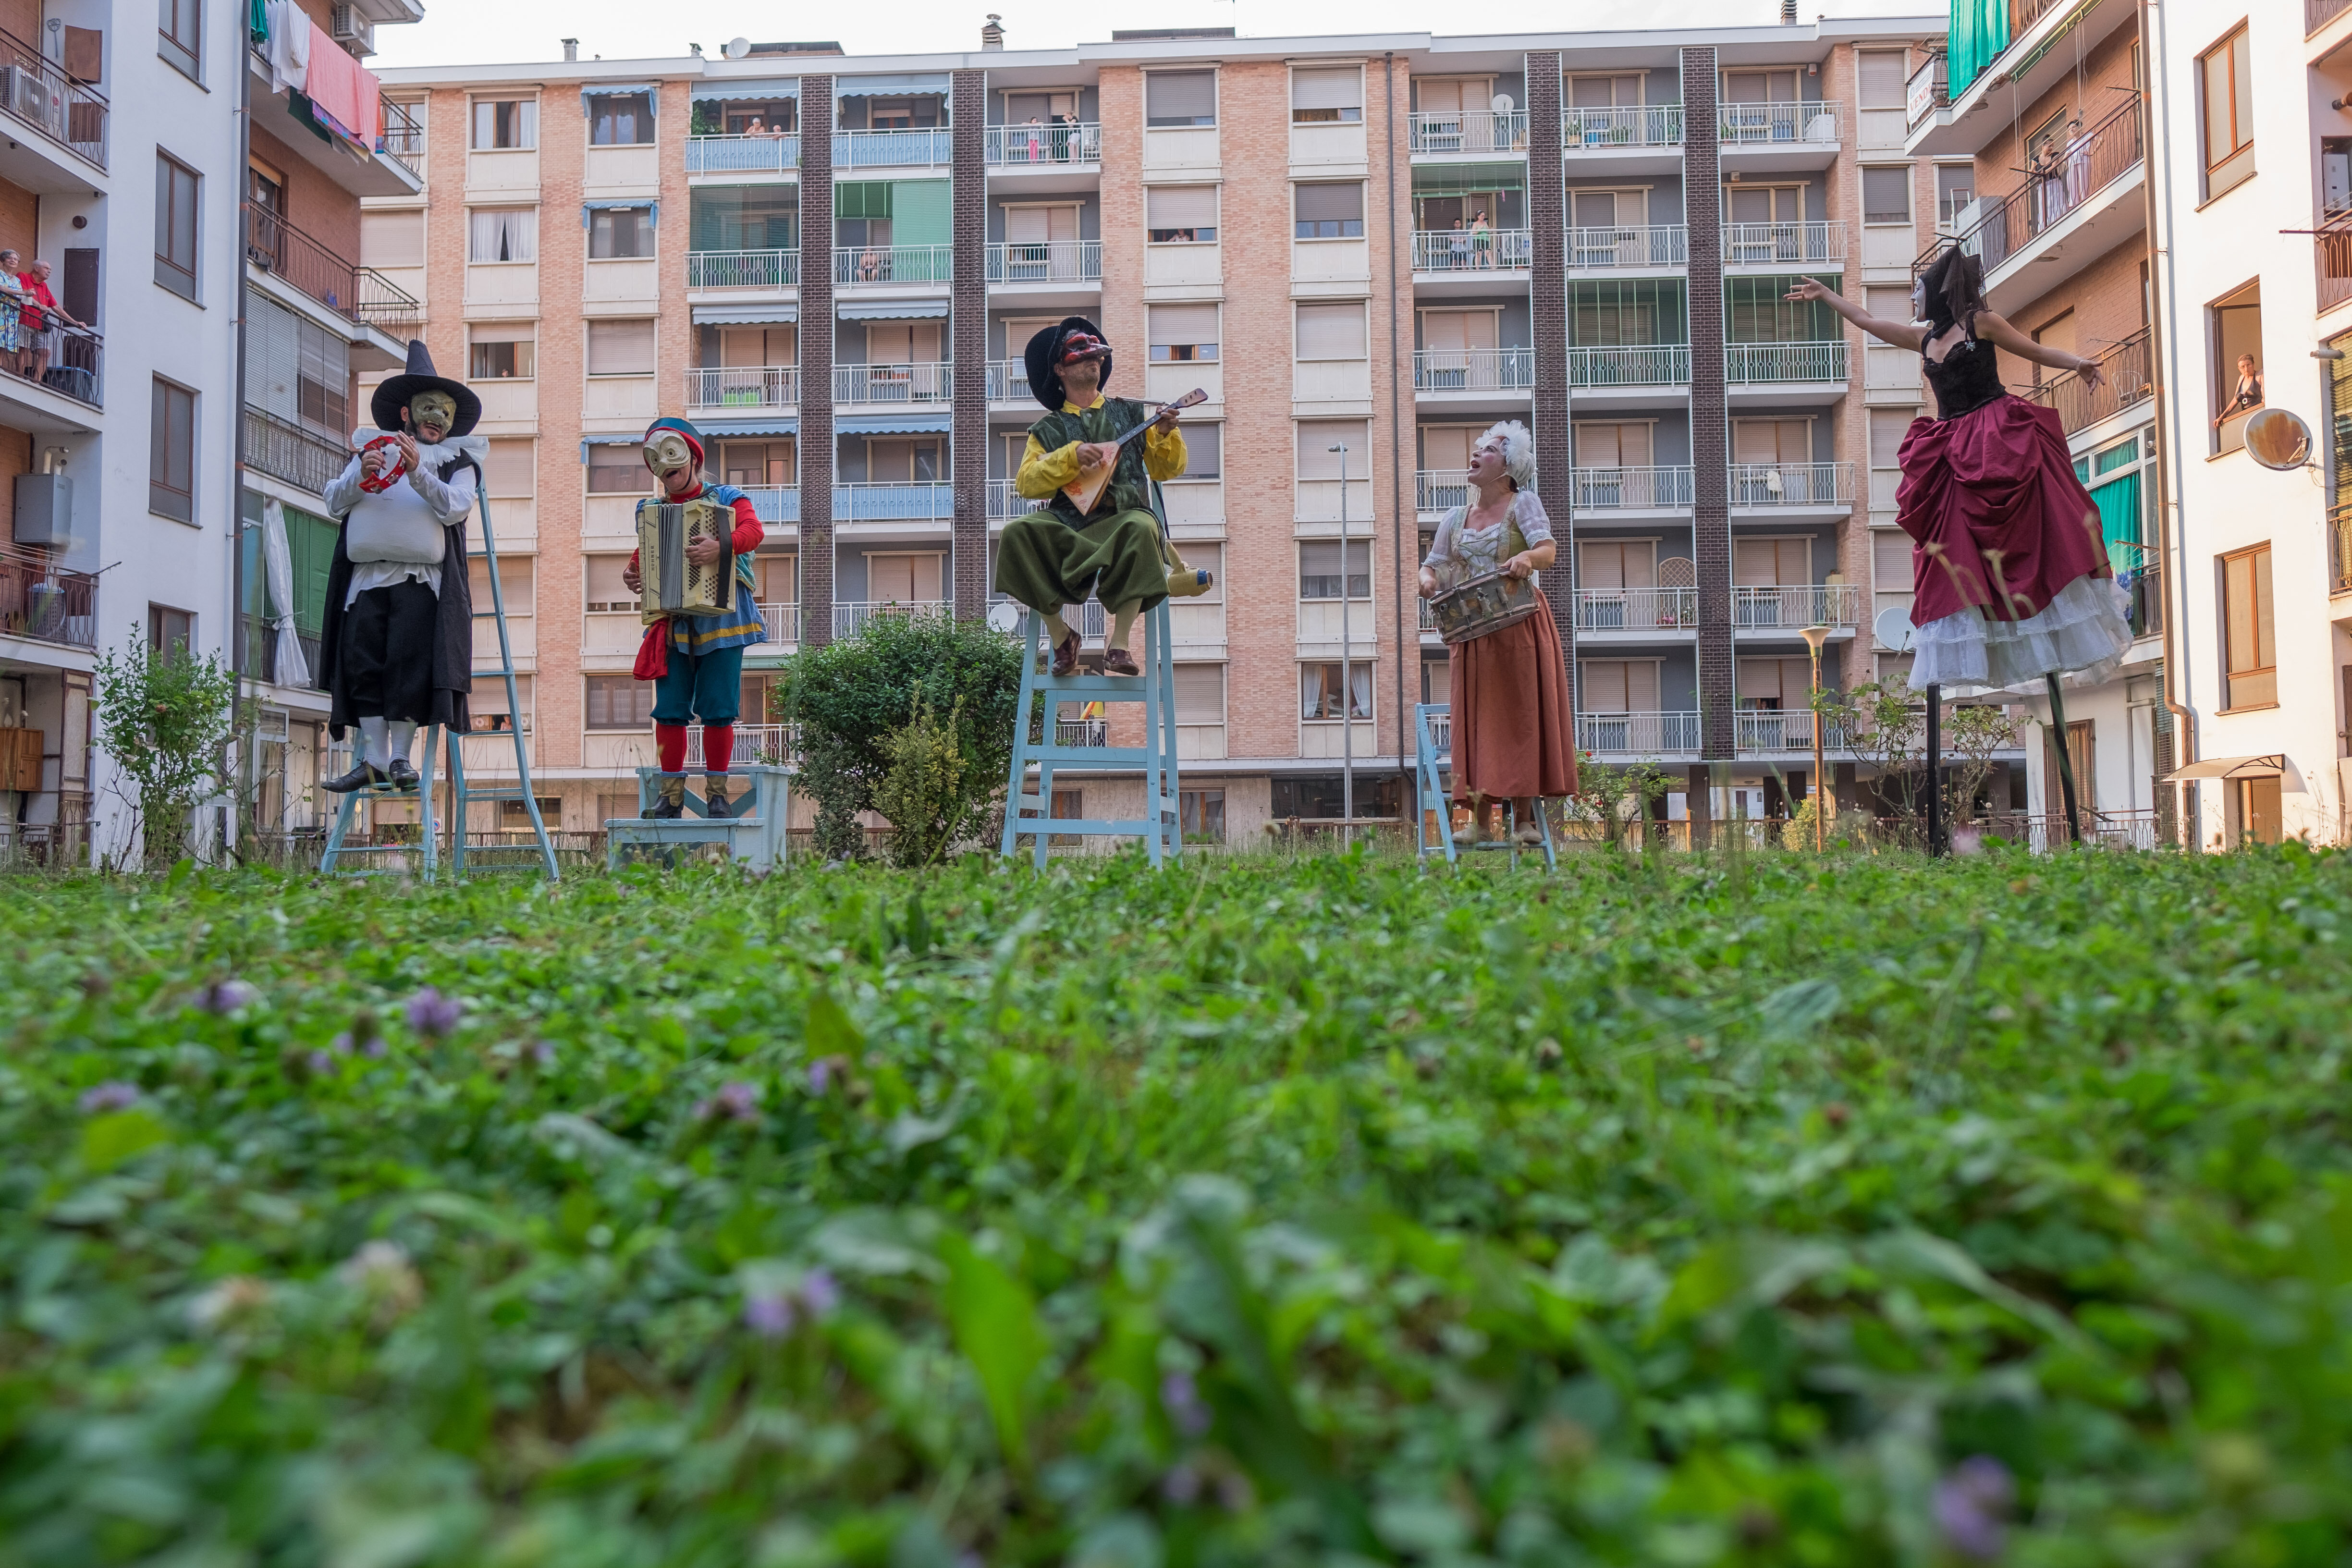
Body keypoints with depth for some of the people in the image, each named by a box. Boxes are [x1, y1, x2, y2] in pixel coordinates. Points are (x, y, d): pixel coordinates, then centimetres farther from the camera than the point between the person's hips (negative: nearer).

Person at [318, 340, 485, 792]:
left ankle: (400, 756, -2)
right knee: (363, 662, -3)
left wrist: (416, 472, -17)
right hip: (367, 577, 3)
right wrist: (360, 476, -7)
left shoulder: (458, 463, 15)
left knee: (410, 663, -10)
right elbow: (334, 502, 12)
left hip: (420, 580, -3)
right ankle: (372, 759, 1)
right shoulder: (371, 450, 22)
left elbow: (454, 508, -5)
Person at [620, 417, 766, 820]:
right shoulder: (651, 510, 17)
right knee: (670, 709, -3)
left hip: (720, 619, -3)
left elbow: (754, 530, -12)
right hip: (673, 622, 3)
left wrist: (723, 546, -32)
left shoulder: (725, 498, 5)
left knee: (718, 709, -5)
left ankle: (717, 793, 6)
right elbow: (644, 553, 23)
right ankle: (672, 794, 5)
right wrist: (631, 573, -1)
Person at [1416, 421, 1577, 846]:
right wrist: (1428, 580, -10)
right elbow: (1434, 565, 14)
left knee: (1522, 718, -2)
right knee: (1474, 720, -1)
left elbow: (1548, 550, -13)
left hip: (1521, 629, -3)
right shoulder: (1456, 519, 12)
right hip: (1472, 631, 3)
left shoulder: (1523, 504, 1)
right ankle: (1478, 820, 1)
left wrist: (1528, 558, -36)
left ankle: (1526, 819, 2)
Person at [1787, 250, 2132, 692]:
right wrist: (1825, 294, 32)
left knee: (2035, 538, -8)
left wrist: (2078, 363, -13)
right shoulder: (1922, 337, 17)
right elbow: (1866, 320, 27)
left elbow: (2037, 350, 4)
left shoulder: (1980, 322, 1)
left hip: (2000, 440, -6)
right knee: (1954, 555, 0)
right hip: (1953, 455, 6)